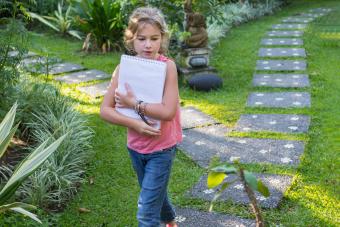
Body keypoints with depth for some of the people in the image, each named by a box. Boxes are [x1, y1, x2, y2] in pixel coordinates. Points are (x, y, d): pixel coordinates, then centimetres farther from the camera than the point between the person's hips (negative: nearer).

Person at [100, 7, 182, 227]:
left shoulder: (168, 66, -18)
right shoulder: (123, 69, -8)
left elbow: (168, 112, -27)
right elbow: (105, 110, -10)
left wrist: (135, 104, -22)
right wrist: (134, 123, -22)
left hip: (162, 148, -5)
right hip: (136, 147, 5)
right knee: (155, 195, 28)